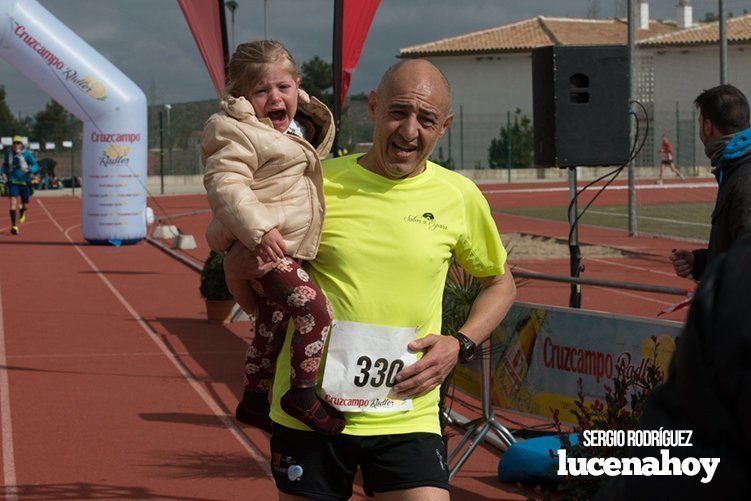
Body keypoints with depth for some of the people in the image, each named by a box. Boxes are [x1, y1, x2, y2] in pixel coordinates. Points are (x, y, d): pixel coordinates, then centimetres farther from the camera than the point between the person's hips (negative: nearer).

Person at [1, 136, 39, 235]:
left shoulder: (27, 154, -10)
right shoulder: (7, 153, -1)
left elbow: (36, 166, -8)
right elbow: (5, 164, 17)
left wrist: (28, 169, -27)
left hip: (24, 182, 0)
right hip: (13, 182, 0)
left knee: (25, 206, 11)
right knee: (13, 202, -18)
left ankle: (22, 213, 50)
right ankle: (14, 227, -14)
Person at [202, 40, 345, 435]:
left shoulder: (298, 129, 14)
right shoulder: (238, 134, -16)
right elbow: (224, 186, -25)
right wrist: (258, 230, -32)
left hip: (289, 249, 10)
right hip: (263, 249, -10)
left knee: (272, 324, 19)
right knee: (315, 310, -20)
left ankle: (254, 400, 33)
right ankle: (303, 395, -12)